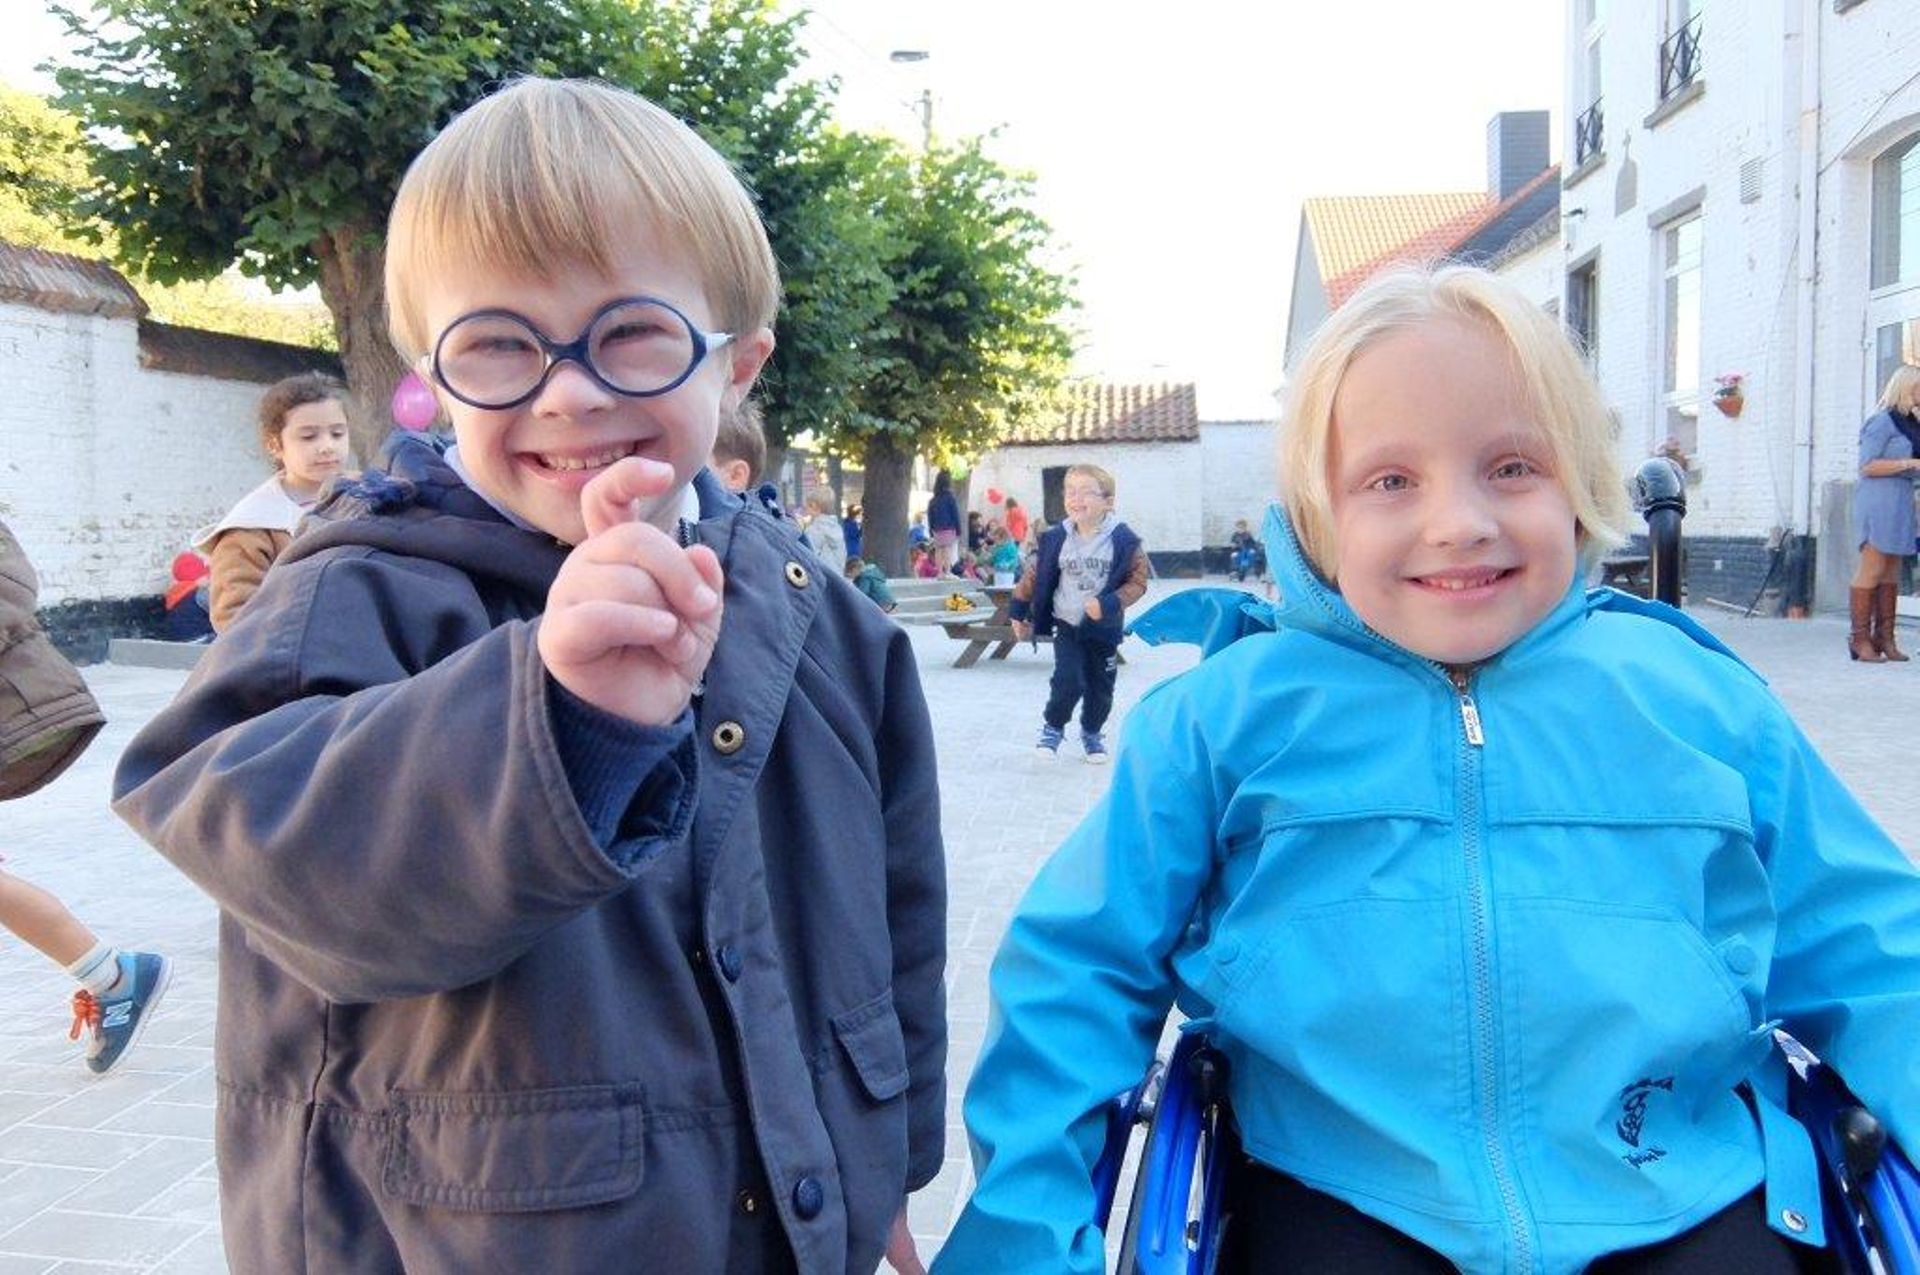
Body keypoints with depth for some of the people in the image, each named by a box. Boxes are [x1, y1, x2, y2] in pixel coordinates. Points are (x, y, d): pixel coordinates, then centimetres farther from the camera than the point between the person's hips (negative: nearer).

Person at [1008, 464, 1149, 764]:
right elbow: (1035, 575, 3)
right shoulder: (1056, 538, -8)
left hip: (1104, 627, 0)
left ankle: (1092, 733, 33)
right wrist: (1019, 612, 6)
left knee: (1101, 686, 9)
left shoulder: (1123, 540, -12)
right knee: (1068, 681, -12)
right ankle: (1052, 726, 14)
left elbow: (1137, 581, -9)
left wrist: (1109, 603, -23)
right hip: (1067, 625, 0)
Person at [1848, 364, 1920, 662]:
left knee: (1892, 573, 7)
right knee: (1872, 570, -10)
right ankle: (1859, 638, -8)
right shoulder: (1882, 421, -9)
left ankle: (1884, 638, 9)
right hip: (1879, 500, -9)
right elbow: (1868, 466, -13)